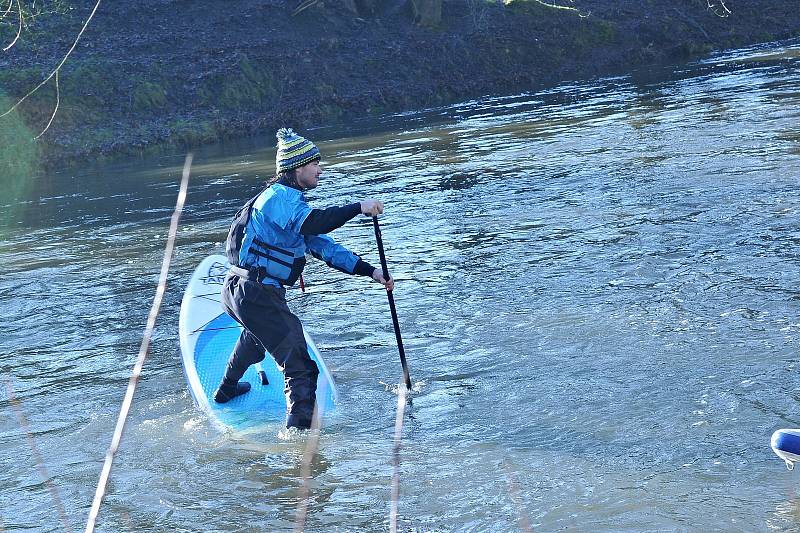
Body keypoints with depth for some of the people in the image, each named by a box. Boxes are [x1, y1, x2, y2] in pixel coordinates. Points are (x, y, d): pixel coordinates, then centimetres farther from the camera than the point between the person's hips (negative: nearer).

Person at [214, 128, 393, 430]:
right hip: (255, 294, -11)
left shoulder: (289, 200, 19)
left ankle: (226, 389, 60)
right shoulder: (282, 196, -13)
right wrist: (358, 208, -32)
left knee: (258, 332, 43)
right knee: (300, 369, -16)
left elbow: (323, 246, 16)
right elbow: (311, 224, -36)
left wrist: (369, 271, 10)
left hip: (238, 291, 11)